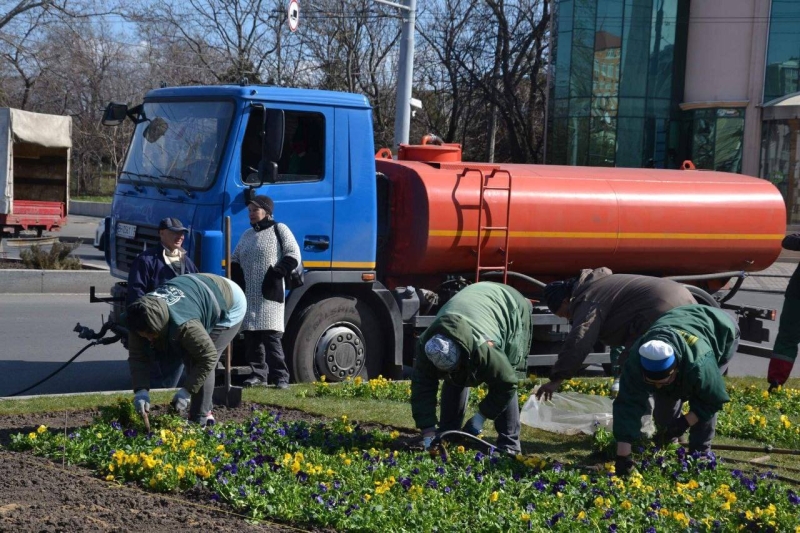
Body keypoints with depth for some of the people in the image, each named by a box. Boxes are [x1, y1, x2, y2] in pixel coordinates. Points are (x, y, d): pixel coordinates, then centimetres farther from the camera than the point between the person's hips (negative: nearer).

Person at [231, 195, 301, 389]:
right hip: (247, 295, 6)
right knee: (251, 337, 4)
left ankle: (280, 376, -10)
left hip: (269, 295, -6)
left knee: (271, 336, -12)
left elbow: (293, 256, -4)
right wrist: (237, 276, 6)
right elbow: (234, 259, 25)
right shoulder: (247, 235, 21)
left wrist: (276, 274, -14)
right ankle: (258, 374, 10)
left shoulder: (279, 230, 3)